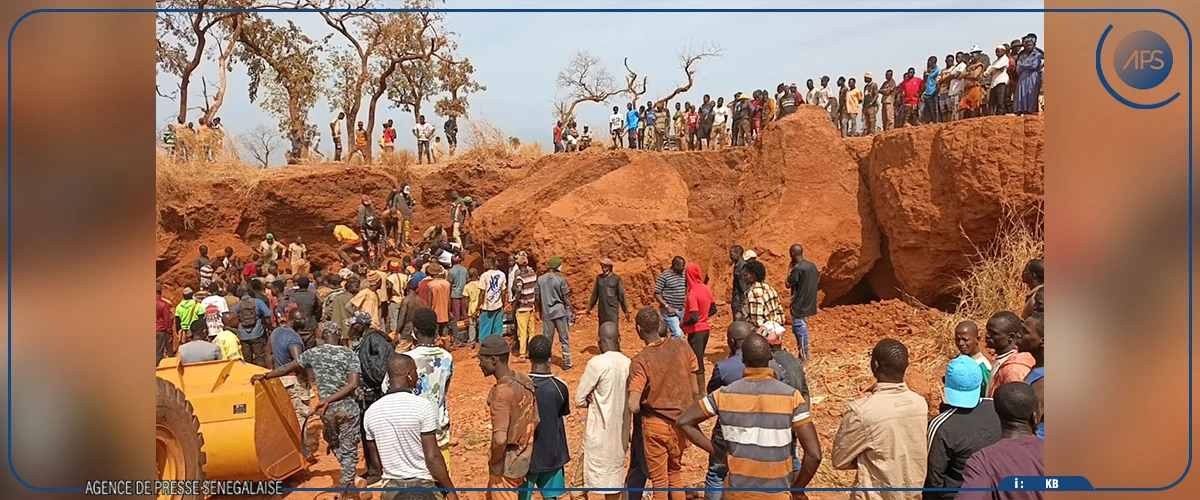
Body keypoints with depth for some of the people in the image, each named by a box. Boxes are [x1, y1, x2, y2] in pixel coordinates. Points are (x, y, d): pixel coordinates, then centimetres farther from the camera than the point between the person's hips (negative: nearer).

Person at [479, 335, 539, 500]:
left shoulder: (501, 392, -26)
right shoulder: (525, 382, -1)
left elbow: (500, 438, -33)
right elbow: (535, 420, 8)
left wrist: (494, 459, -16)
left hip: (506, 464, -8)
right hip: (523, 459, 8)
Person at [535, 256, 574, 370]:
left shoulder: (540, 279, 1)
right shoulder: (561, 279, -9)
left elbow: (538, 298, 5)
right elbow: (566, 298, -7)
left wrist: (540, 311, 18)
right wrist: (572, 311, 2)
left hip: (547, 313, 3)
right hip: (560, 312, -3)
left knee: (546, 339, 9)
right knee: (564, 339, 6)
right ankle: (567, 364, 11)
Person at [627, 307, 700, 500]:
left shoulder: (640, 361, -19)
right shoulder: (682, 346, -8)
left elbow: (633, 406, -24)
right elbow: (695, 391, -1)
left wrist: (642, 408, -2)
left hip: (655, 425, -4)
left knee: (659, 478, 13)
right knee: (675, 471, 25)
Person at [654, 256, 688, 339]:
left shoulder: (683, 275, 8)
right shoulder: (664, 276, -12)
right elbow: (656, 294, -12)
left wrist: (685, 302, 11)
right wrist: (667, 306, -19)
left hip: (681, 310, 7)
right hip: (670, 311, -7)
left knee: (681, 334, 10)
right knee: (678, 334, -17)